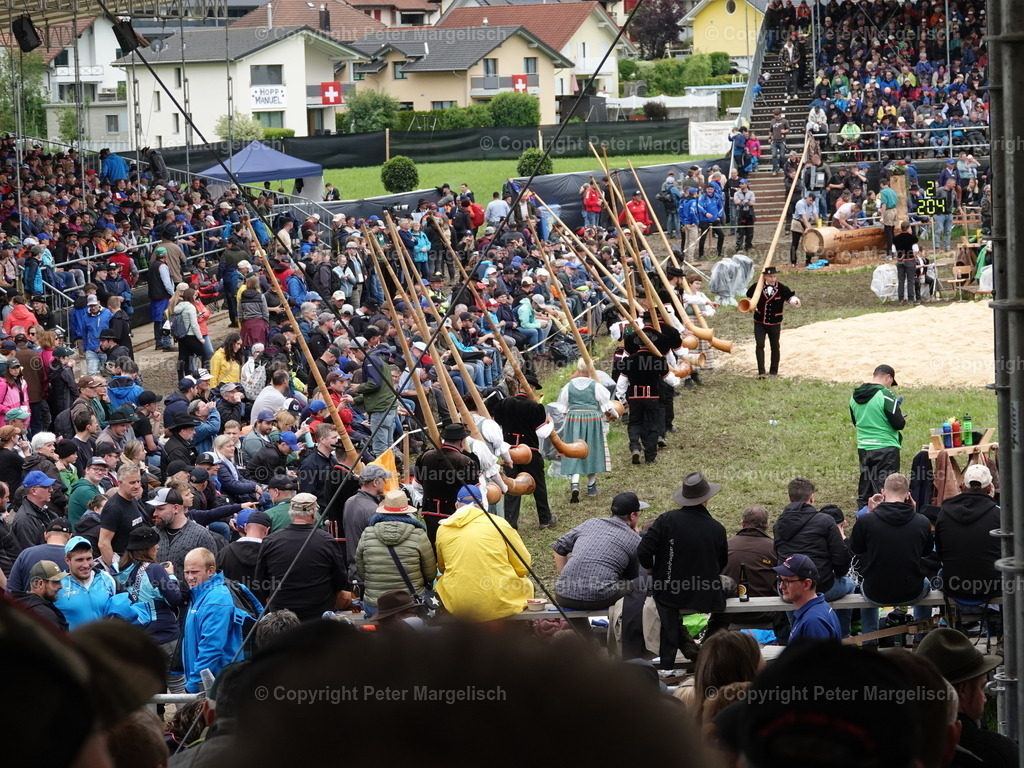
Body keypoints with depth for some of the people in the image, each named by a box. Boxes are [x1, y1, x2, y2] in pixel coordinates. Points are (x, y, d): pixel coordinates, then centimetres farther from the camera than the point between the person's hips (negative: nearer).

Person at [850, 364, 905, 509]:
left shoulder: (855, 396, 6)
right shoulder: (885, 395, -16)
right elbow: (898, 423, -17)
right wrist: (901, 418, 5)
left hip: (863, 448, 7)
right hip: (886, 448, -7)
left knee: (864, 491, 14)